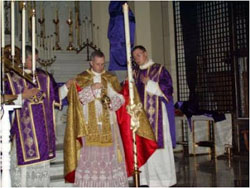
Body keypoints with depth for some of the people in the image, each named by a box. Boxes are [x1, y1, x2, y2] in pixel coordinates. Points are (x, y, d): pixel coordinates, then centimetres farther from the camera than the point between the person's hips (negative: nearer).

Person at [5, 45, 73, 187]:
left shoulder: (44, 77, 10)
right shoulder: (11, 78, -4)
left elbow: (55, 96, 13)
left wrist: (66, 86, -1)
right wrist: (22, 97, -18)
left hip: (42, 130, 5)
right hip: (23, 131, -4)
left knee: (42, 163, 11)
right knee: (23, 163, -1)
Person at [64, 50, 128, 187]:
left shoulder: (111, 78, 11)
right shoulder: (81, 79, 7)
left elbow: (120, 97, 6)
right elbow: (78, 97, -3)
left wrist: (112, 101, -15)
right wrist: (91, 88, -17)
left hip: (108, 123, 2)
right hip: (89, 124, -1)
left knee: (110, 152, 1)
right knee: (89, 153, -5)